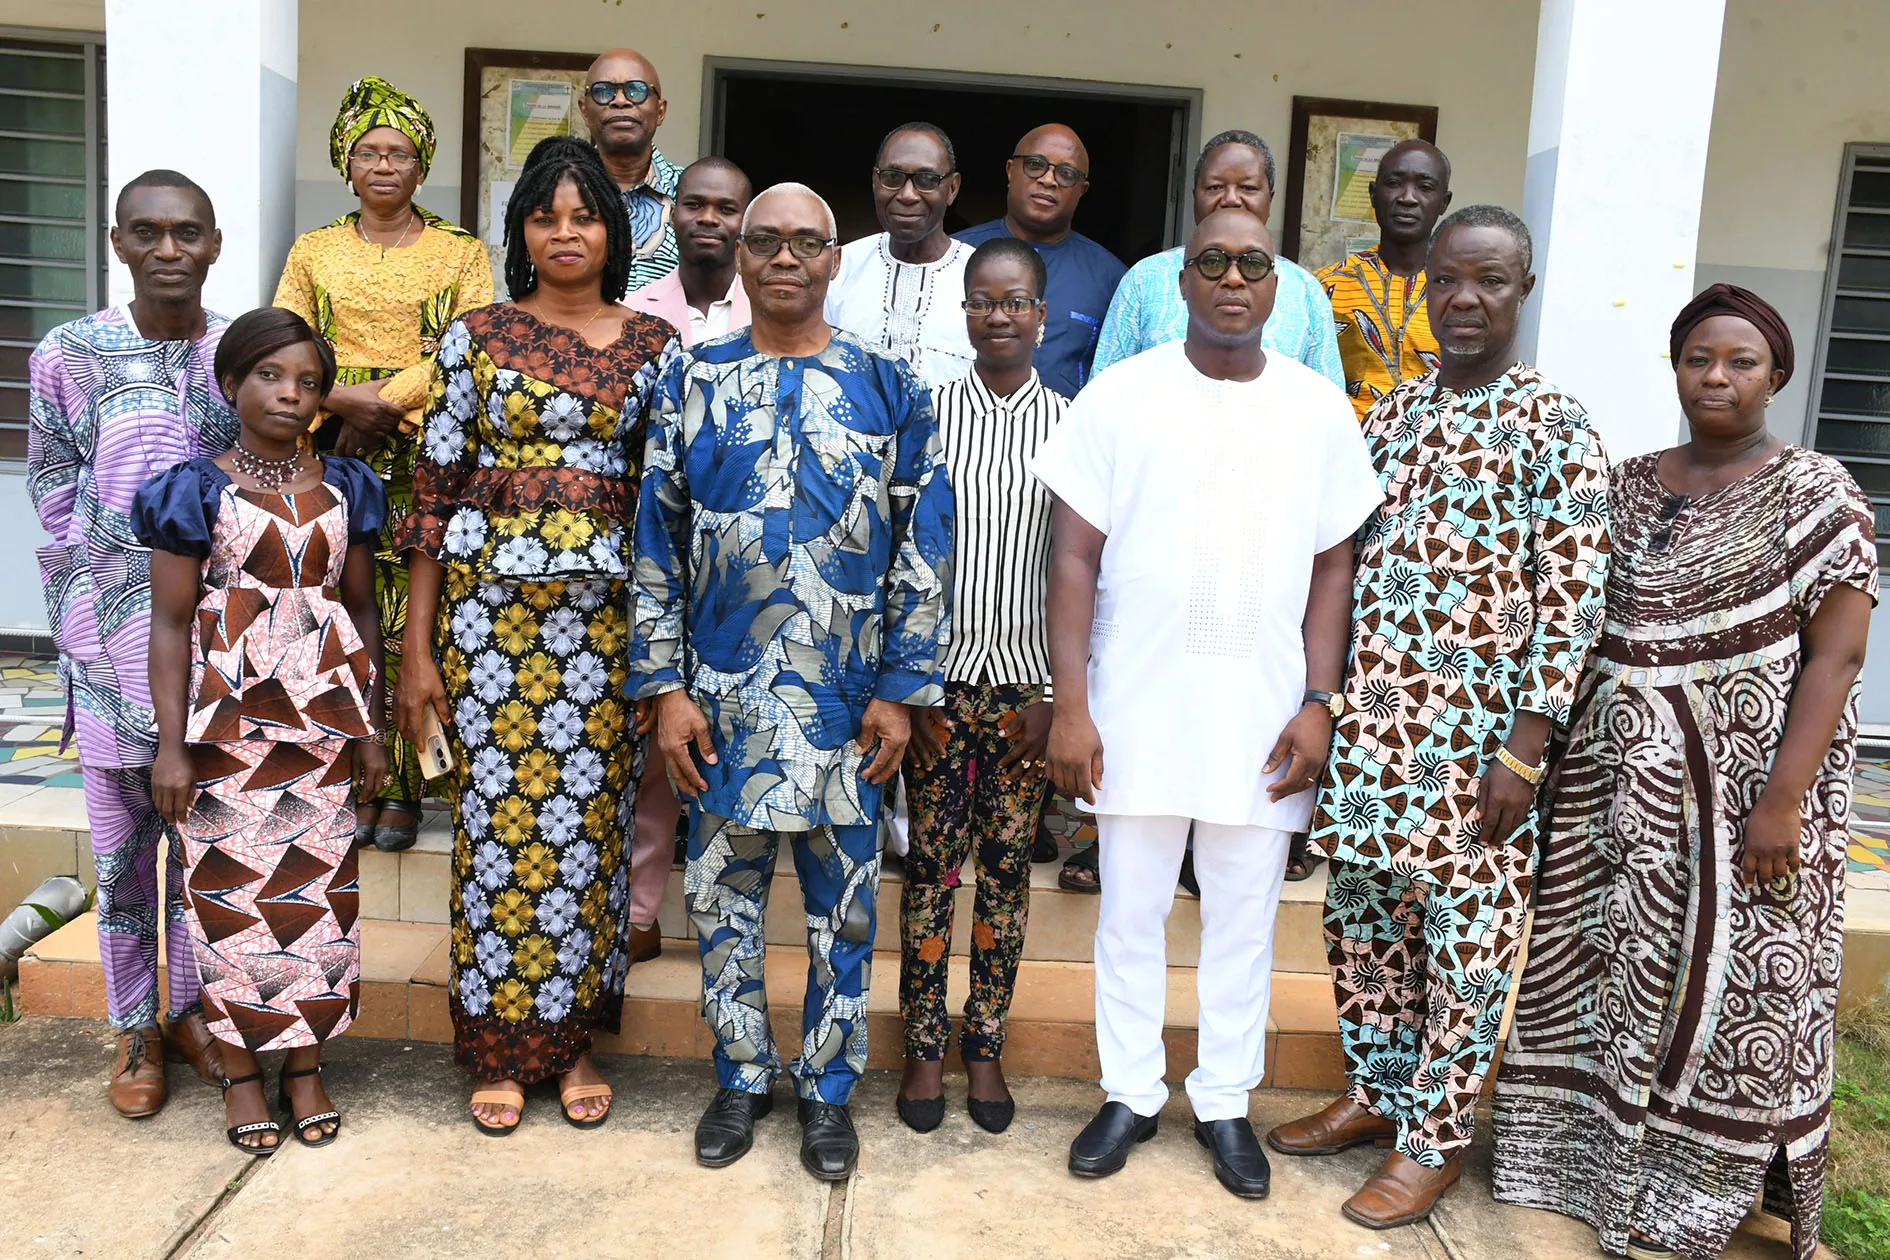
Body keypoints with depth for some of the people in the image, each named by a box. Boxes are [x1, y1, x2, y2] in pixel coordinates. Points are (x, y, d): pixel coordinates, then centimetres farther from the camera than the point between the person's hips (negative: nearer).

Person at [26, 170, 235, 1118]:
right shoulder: (69, 355, -3)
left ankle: (190, 1004, 29)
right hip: (113, 630, -1)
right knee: (122, 837, 7)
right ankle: (134, 1028, 23)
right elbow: (51, 486, 3)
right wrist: (112, 578, -4)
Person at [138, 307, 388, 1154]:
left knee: (317, 887, 6)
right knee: (231, 888, 3)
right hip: (228, 718, -2)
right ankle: (241, 1072, 19)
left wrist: (370, 727, 7)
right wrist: (172, 744, -7)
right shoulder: (198, 490, -1)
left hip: (324, 716, 3)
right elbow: (171, 623, -2)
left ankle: (306, 1066, 21)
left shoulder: (344, 488, 7)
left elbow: (362, 612, 10)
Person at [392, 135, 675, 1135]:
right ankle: (500, 1047, 19)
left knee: (589, 818, 5)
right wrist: (417, 647, -1)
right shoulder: (476, 335, 5)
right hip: (490, 601, 0)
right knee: (494, 815, 3)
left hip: (606, 609, 1)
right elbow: (434, 492, 3)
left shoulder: (654, 345, 7)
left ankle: (573, 1036, 23)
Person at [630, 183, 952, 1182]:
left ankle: (828, 1087, 27)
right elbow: (658, 542, 3)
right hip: (723, 692, 1)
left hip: (847, 696, -1)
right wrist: (665, 687, -2)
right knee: (722, 891, 11)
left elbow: (924, 546, 0)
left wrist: (900, 689, -5)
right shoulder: (694, 381, 4)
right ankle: (741, 1076, 31)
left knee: (841, 898, 9)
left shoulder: (886, 386, 1)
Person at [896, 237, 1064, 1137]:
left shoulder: (1070, 425, 2)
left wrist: (1057, 692, -4)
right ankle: (924, 1048, 19)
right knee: (932, 862, 4)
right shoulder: (927, 412, 2)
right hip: (939, 671, 0)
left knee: (1007, 863, 8)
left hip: (1027, 679, 1)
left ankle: (985, 1046, 23)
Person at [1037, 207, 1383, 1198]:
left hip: (1262, 718, 1)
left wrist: (1318, 704, -2)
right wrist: (1071, 707, -9)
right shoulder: (1121, 395, -2)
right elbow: (1075, 554, -3)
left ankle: (1225, 1102, 29)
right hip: (1138, 709, -1)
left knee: (1243, 917, 11)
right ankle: (1131, 1094, 28)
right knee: (1130, 912, 10)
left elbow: (1333, 565, 7)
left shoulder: (1318, 409, 4)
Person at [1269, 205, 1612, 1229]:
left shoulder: (1556, 428, -6)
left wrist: (1524, 750, -14)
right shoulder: (1390, 415, 10)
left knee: (1465, 932, 5)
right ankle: (1375, 1093, 34)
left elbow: (1573, 597, -9)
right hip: (1369, 717, 6)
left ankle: (1434, 1137, 22)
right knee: (1360, 908, 14)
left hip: (1479, 731, -5)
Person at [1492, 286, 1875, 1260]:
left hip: (1742, 784, -4)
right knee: (1594, 970, 9)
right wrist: (1552, 751, 6)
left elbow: (1835, 655, -9)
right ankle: (1591, 1159, 27)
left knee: (1726, 987, 5)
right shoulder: (1626, 487, 10)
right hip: (1615, 780, 4)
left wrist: (1782, 798, -17)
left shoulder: (1815, 493, -3)